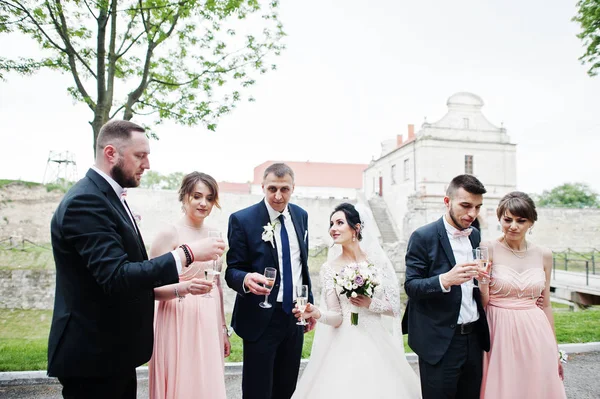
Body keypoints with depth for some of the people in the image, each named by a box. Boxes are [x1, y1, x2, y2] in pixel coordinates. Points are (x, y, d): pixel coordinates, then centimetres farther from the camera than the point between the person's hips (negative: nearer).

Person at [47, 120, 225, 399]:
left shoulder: (108, 196, 10)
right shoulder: (85, 201, -21)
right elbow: (116, 277, -30)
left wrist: (175, 284, 13)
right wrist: (187, 254, -29)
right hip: (93, 355, -9)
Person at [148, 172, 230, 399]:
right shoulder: (168, 235, -10)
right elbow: (153, 289, -11)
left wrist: (223, 329, 15)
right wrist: (184, 288, -29)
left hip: (210, 325, 6)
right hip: (179, 325, -5)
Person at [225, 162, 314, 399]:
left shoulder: (300, 215, 5)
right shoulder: (242, 219, -12)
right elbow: (232, 271, -10)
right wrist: (246, 279, -32)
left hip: (295, 315, 5)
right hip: (261, 318, -5)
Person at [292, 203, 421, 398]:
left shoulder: (378, 260, -2)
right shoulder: (329, 268, -3)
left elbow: (394, 307, 1)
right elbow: (336, 317, -6)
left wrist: (370, 304, -16)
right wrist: (317, 313, -25)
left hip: (377, 343, 1)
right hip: (345, 345, 0)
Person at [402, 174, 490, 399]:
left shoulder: (475, 236, 8)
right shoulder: (423, 237, -11)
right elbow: (411, 286, -15)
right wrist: (445, 280, -30)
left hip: (474, 338, 6)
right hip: (440, 342, -6)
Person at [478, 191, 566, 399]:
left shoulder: (544, 255, 3)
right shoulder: (488, 249, -9)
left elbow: (546, 304, 12)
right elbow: (482, 302, -6)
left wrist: (554, 348, 14)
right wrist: (483, 279, -25)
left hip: (535, 334, 4)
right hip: (500, 332, -3)